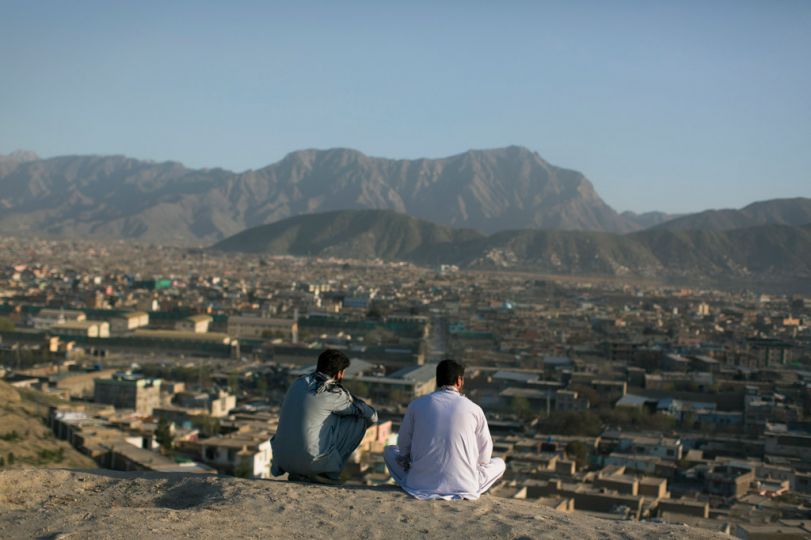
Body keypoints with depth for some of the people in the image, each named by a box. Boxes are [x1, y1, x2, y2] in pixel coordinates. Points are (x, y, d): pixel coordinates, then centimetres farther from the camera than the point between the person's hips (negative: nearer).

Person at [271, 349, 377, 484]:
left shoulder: (299, 383, 12)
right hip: (311, 461, -7)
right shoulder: (334, 392, -6)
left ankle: (297, 473, 16)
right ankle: (329, 472, 6)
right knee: (358, 420, 5)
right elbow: (372, 416, 4)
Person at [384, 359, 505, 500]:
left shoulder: (417, 405, 1)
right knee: (499, 463, 28)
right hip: (464, 486, 0)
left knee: (389, 451, 27)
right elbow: (484, 457, 8)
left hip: (421, 484, 0)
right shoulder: (474, 409, 0)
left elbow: (403, 447, 10)